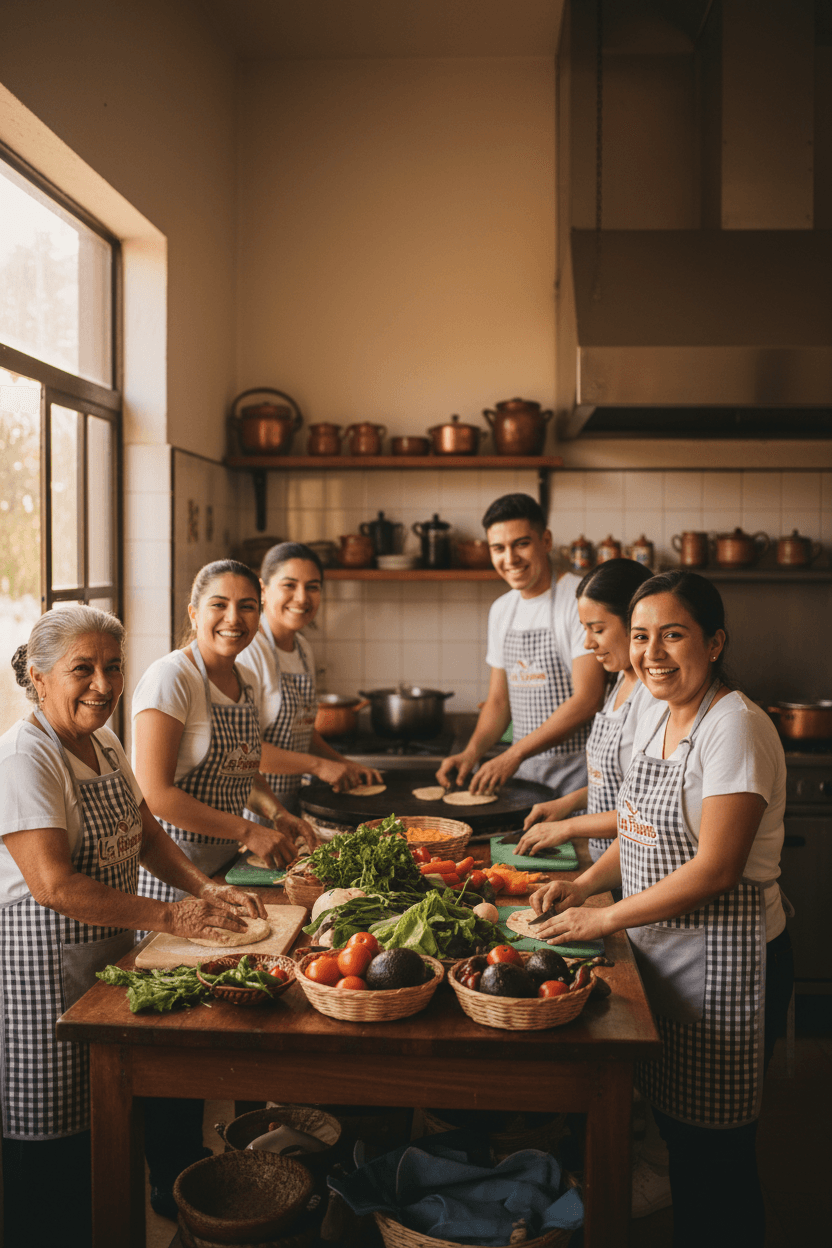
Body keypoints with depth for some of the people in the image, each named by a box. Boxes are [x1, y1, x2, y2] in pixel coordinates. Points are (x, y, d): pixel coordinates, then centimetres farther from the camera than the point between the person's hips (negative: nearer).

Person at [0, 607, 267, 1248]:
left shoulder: (105, 743, 7)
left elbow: (147, 835, 16)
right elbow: (54, 886, -26)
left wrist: (207, 890, -1)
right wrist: (173, 917, -24)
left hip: (112, 951, 8)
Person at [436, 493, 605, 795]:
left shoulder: (579, 600, -10)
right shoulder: (501, 611, 12)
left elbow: (587, 699, -17)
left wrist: (514, 754, -18)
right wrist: (471, 753, 0)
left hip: (576, 771, -6)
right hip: (523, 770, 6)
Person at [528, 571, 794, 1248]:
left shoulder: (735, 727, -20)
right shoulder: (657, 716, 6)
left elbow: (715, 869, -24)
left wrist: (602, 919, -17)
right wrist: (584, 884, 4)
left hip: (724, 964, -8)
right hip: (662, 954, 8)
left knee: (714, 1152, 5)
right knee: (676, 1129, 20)